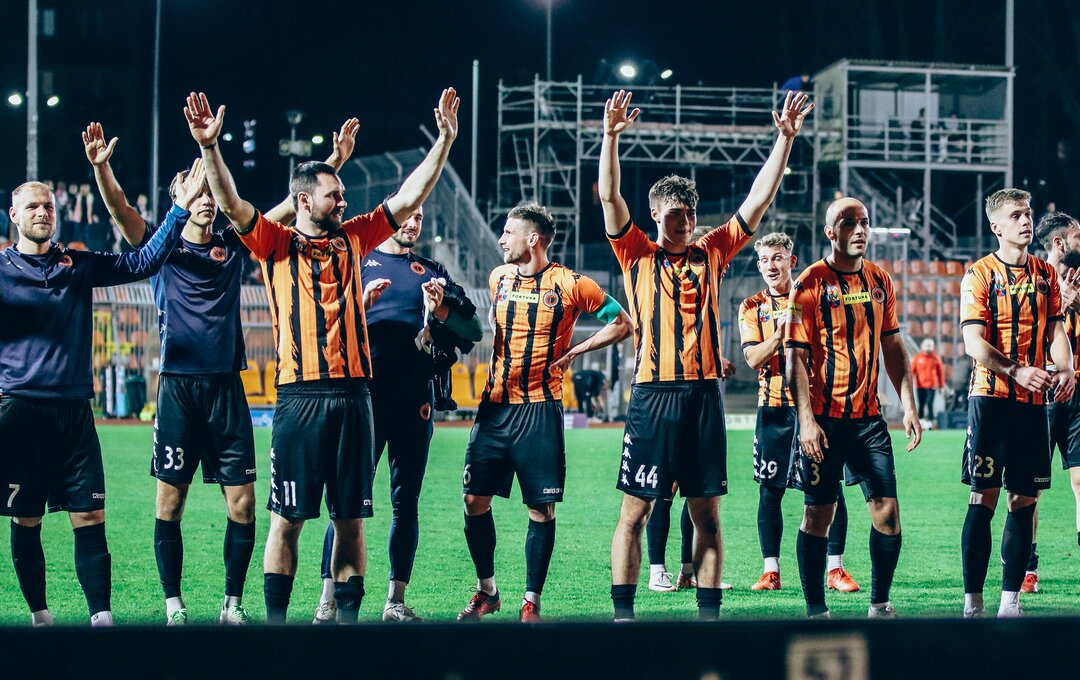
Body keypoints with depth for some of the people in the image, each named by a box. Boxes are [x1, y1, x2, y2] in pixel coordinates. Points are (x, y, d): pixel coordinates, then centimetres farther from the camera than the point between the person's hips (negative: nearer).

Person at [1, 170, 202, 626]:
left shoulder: (78, 266, 11)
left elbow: (142, 263, 11)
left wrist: (180, 209, 4)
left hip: (74, 412, 3)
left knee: (90, 517, -4)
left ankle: (101, 617, -7)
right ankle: (39, 616, 14)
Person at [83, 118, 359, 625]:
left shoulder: (233, 246, 12)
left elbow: (293, 205, 9)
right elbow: (120, 209, -10)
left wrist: (333, 162, 0)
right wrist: (100, 167, -28)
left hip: (226, 387, 2)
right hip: (178, 387, -2)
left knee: (242, 504, -2)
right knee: (169, 501, 0)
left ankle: (233, 605, 8)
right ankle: (174, 607, 9)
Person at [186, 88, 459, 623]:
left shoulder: (352, 238, 14)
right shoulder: (277, 244, 4)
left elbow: (409, 197, 15)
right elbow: (230, 203, -9)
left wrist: (444, 142, 10)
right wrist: (209, 147, -23)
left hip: (352, 393, 4)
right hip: (300, 395, -4)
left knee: (351, 517, 6)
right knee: (288, 516, -1)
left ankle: (347, 615, 11)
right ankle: (275, 618, 4)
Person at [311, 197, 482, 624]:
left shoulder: (432, 273, 16)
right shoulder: (358, 264, 9)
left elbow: (473, 332, 11)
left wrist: (441, 310, -7)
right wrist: (362, 302, -14)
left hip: (415, 398, 3)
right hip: (366, 393, -3)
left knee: (406, 500, 4)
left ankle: (396, 600, 8)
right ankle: (328, 600, -11)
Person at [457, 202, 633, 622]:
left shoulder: (570, 285, -6)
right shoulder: (498, 278, 9)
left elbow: (623, 324, 2)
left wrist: (574, 352, -5)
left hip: (540, 409, -4)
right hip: (495, 406, 4)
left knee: (541, 508, -2)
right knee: (475, 499, 1)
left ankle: (531, 602, 7)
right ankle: (487, 591, 17)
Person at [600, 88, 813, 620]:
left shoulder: (711, 253, 12)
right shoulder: (638, 254, 6)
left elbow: (759, 198, 11)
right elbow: (609, 197, -5)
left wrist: (785, 138, 4)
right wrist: (611, 136, -16)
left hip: (704, 394, 3)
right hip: (653, 394, -3)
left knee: (707, 511, 5)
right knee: (635, 509, -1)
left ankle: (709, 611, 10)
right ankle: (622, 612, 2)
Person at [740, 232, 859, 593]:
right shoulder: (752, 307, 8)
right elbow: (753, 358, -5)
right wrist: (780, 332, -20)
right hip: (774, 406, 1)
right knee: (770, 489, 0)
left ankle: (835, 568, 2)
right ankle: (770, 570, 7)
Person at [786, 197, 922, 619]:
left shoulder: (880, 282, 10)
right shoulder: (811, 284, -6)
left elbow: (893, 348, 16)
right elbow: (796, 357, -8)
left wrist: (908, 406, 8)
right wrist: (806, 420, -16)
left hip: (868, 416, 5)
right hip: (824, 419, -4)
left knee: (887, 511, -1)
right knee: (819, 514, 0)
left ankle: (880, 603, 11)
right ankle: (816, 609, 8)